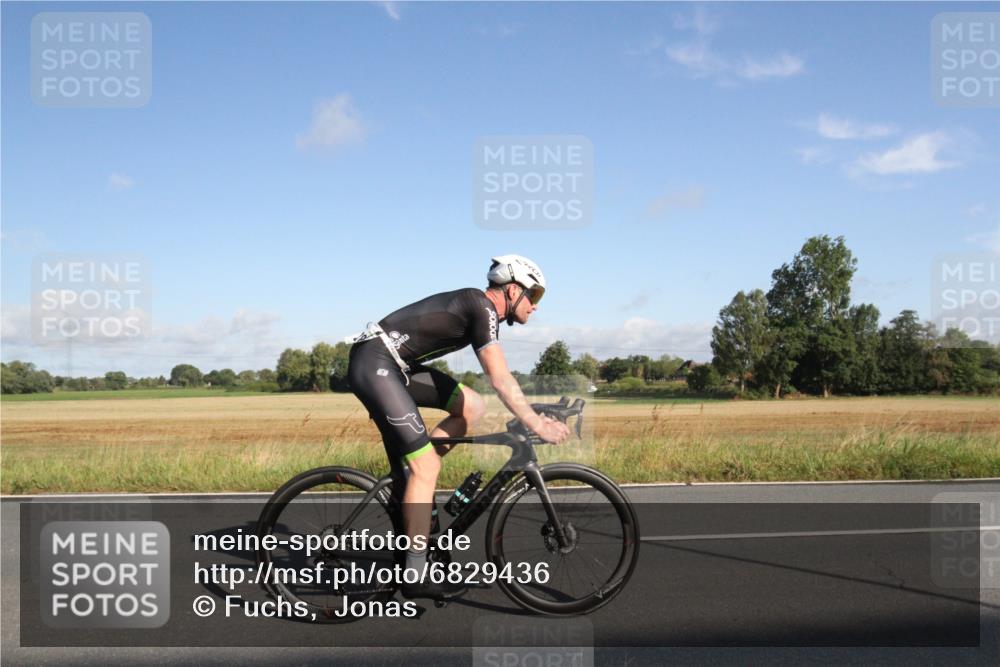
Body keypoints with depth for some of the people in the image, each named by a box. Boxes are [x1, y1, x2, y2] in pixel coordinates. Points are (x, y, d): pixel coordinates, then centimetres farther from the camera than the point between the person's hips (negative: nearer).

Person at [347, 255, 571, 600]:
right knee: (426, 468, -11)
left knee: (473, 407, 5)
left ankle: (407, 481, 9)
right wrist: (536, 424, -15)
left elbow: (499, 378, 22)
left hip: (397, 366, 10)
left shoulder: (477, 306, 17)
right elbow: (500, 379, -18)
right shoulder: (482, 306, -11)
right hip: (374, 363, -10)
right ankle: (416, 576, -4)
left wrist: (534, 416, 19)